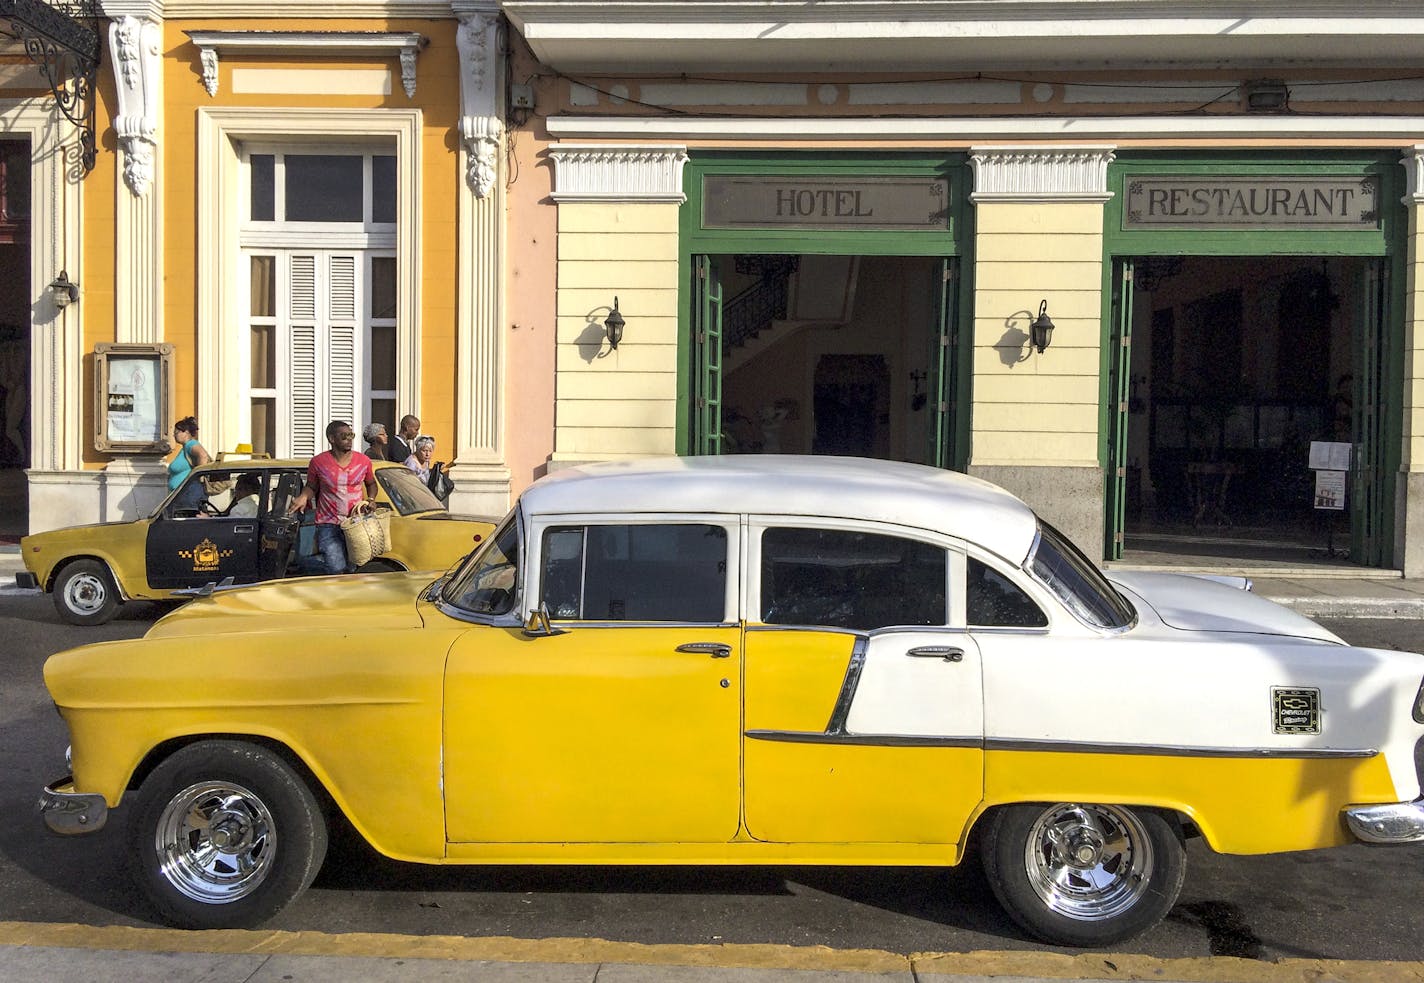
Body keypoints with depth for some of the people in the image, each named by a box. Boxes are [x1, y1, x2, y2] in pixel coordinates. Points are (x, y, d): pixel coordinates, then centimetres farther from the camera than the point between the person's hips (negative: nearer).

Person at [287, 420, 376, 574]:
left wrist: (370, 500, 2)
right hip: (328, 526, -2)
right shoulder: (318, 462, -3)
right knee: (337, 570, -15)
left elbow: (371, 484, 20)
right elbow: (311, 487, 11)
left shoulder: (363, 461, 4)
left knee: (352, 571, 7)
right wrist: (303, 497, -10)